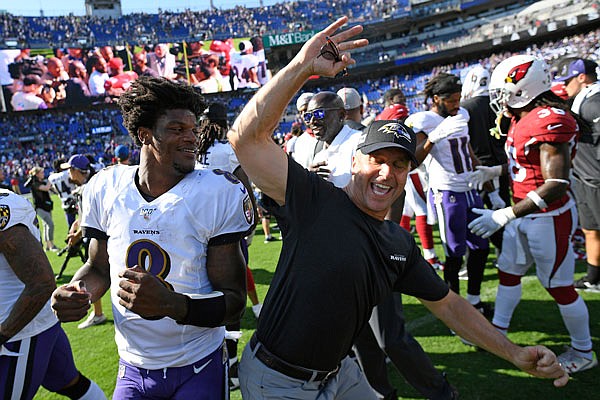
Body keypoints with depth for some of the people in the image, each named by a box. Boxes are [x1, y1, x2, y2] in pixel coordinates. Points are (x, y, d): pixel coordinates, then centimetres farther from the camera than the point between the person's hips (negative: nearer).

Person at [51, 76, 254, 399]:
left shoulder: (218, 194, -18)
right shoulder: (105, 189, -6)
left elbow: (234, 302, -17)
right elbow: (100, 266, 10)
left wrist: (171, 304, -35)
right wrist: (77, 291, -13)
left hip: (199, 370, -2)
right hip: (133, 369, 3)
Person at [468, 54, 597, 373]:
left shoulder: (550, 121, -24)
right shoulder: (523, 118, 5)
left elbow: (556, 185, -29)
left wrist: (505, 215, -32)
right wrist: (495, 171, 6)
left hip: (548, 218, -9)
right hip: (523, 215, 9)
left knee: (558, 285, 6)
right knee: (508, 271, 17)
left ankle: (583, 352, 27)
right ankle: (498, 332, 34)